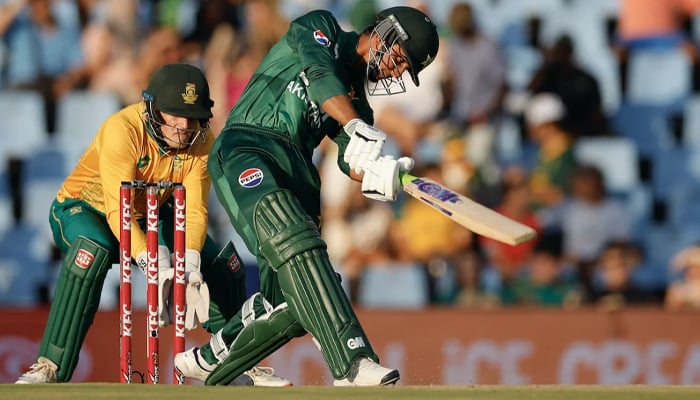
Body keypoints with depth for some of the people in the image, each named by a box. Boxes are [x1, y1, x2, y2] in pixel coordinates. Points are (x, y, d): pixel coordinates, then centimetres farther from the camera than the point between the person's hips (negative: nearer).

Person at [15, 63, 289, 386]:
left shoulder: (202, 141, -16)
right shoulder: (123, 129, -32)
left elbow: (193, 211, -22)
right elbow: (118, 212, -37)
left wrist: (190, 264, -41)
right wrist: (156, 267, -47)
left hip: (150, 216, 5)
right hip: (85, 207, -5)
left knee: (222, 265, -9)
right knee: (91, 251, -38)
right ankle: (51, 367, -35)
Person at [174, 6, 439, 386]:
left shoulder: (356, 97, 23)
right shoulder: (320, 28, 7)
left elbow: (351, 159, 5)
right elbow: (319, 74, -16)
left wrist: (374, 173, -19)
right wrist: (358, 128, -31)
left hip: (297, 169, 8)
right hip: (245, 150, -8)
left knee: (291, 301, -4)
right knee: (291, 236, -33)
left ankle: (208, 363, 21)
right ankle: (353, 363, -49)